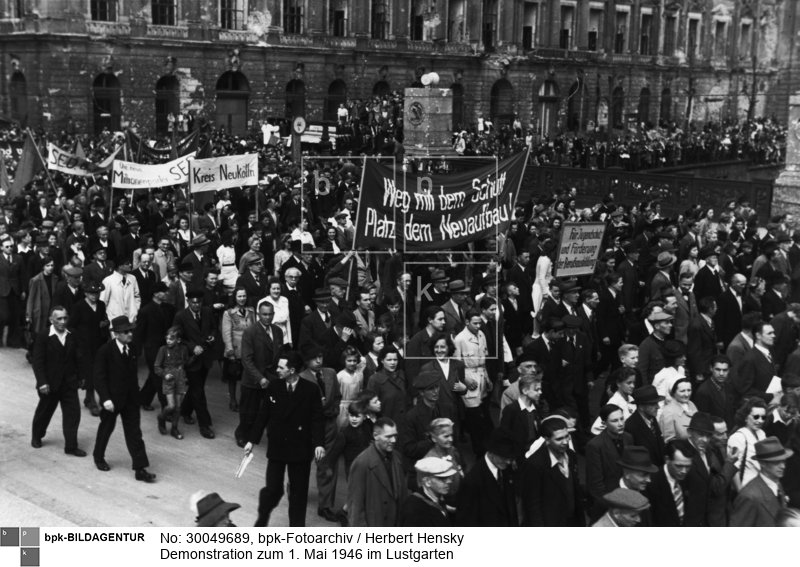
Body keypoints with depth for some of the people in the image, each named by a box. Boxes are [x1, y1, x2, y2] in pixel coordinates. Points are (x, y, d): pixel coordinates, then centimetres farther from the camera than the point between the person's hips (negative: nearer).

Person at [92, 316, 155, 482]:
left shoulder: (132, 348, -1)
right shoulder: (105, 351, -16)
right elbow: (99, 377, -16)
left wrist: (136, 392, 10)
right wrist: (105, 398, -22)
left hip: (130, 398, 4)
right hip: (112, 399, -4)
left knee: (134, 433, 1)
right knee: (107, 428, 18)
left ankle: (140, 469, 1)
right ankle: (98, 457, 43)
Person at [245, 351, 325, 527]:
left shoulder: (311, 389, -9)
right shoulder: (273, 387, -2)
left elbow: (317, 419, -7)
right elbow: (263, 415, 5)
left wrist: (319, 443, -17)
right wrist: (252, 440, 7)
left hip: (300, 447, -1)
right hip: (276, 446, 1)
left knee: (299, 490, 8)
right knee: (273, 489, -1)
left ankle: (297, 526, 26)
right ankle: (262, 517, 27)